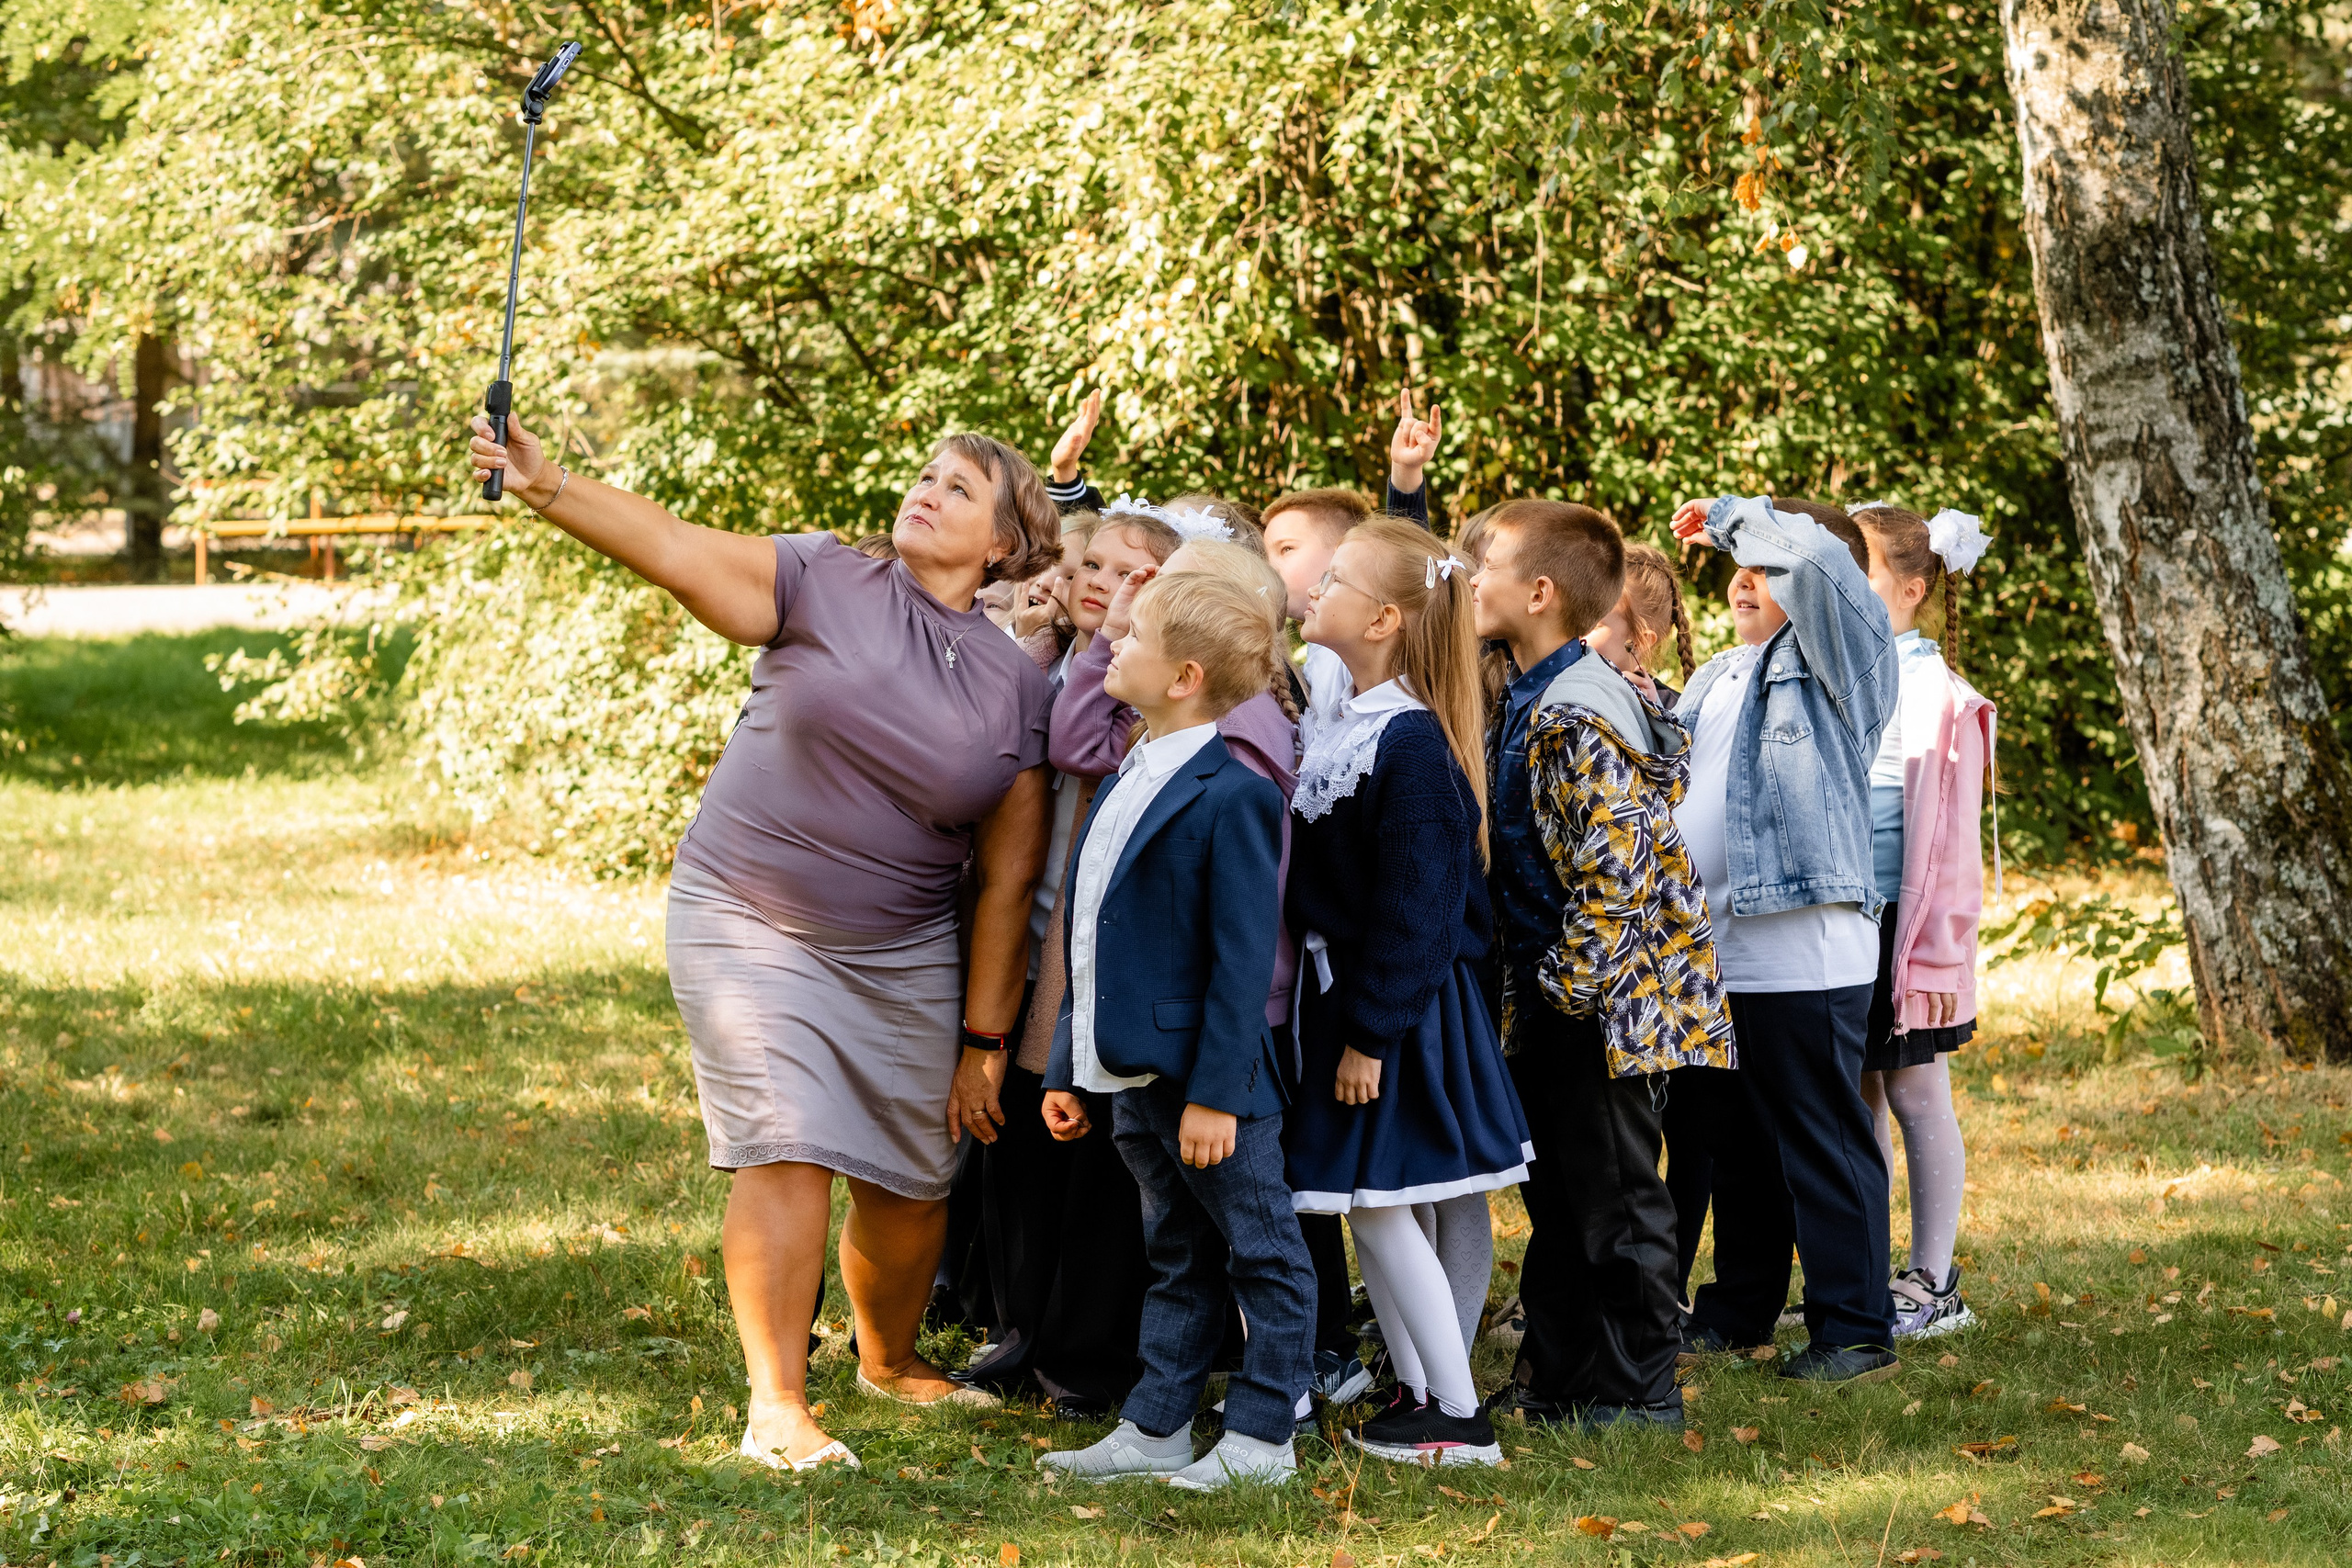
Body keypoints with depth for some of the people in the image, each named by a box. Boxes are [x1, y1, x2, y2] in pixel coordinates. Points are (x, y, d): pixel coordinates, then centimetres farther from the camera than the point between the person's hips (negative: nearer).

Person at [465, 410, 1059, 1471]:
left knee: (911, 1182, 10)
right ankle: (776, 1406, -6)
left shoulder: (1018, 690, 0)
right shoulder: (825, 587, -6)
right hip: (749, 925, -3)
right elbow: (675, 551, -20)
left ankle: (890, 1361, 38)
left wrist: (984, 1040, 1)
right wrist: (546, 488, -36)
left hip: (903, 955, 3)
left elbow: (1008, 876, 1)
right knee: (789, 1155, -13)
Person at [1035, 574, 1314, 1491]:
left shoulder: (1231, 797, -16)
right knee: (1177, 1258, 16)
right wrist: (1069, 1067, 16)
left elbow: (1244, 959, -19)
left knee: (1263, 1256, 4)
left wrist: (1214, 1094, -21)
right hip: (1132, 1073, 9)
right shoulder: (1123, 786, 12)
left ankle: (1261, 1436, 10)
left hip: (1206, 1078, -9)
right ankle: (1155, 1430, 21)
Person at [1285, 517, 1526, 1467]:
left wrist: (1371, 1035, -19)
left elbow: (1413, 912, -20)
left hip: (1395, 1011, -9)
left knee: (1379, 1204, -5)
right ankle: (1417, 1397, 21)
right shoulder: (1340, 728, 9)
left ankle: (1459, 1420, 2)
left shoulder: (1410, 745, -19)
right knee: (1370, 1209, 12)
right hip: (1340, 995, 9)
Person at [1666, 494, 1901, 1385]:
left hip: (1805, 953, -8)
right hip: (1712, 953, 8)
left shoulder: (1841, 660, -5)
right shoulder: (1718, 677, 19)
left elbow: (1819, 558, -24)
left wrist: (1728, 517, -12)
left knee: (1823, 1148, -4)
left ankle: (1855, 1328, 0)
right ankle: (1737, 1312, 28)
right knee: (1736, 1145, 17)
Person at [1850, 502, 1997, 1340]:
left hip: (1900, 922, -6)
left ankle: (1934, 1284, 10)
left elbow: (1944, 837, -12)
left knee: (1915, 1093, 2)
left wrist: (1934, 953, -14)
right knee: (1854, 1096, 11)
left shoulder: (1931, 693, -11)